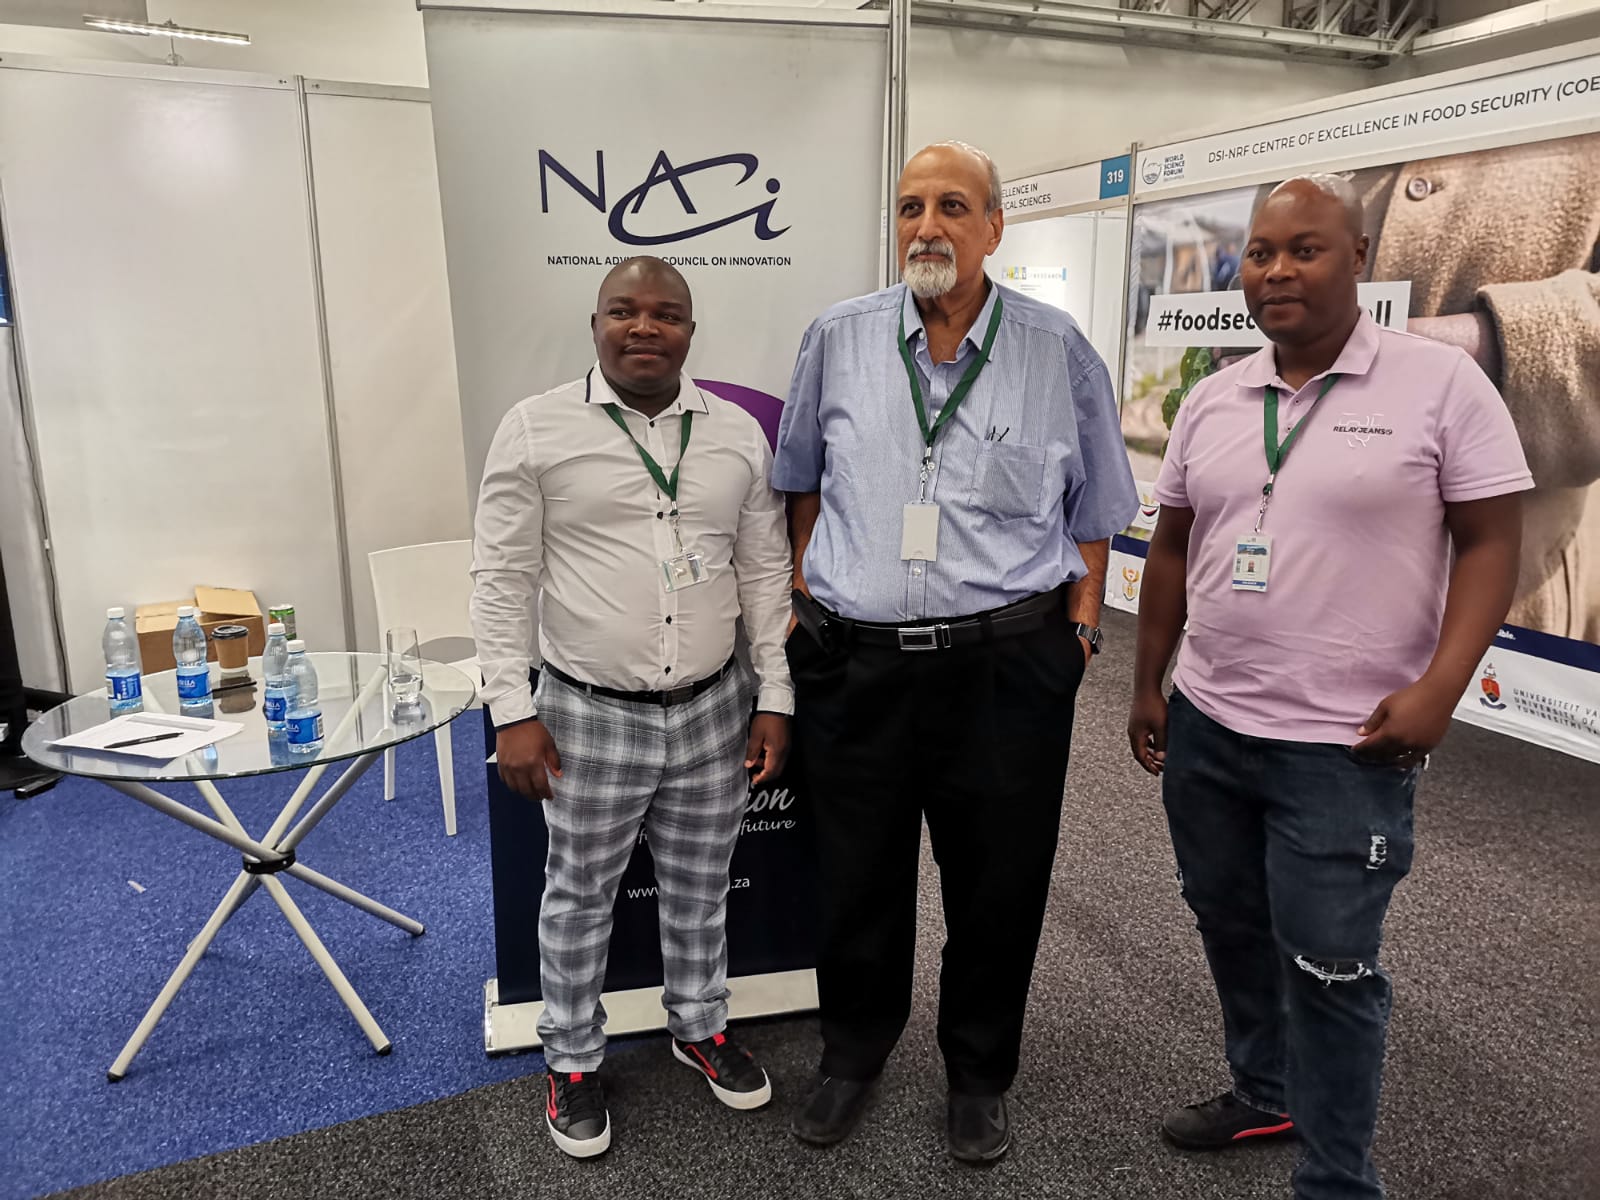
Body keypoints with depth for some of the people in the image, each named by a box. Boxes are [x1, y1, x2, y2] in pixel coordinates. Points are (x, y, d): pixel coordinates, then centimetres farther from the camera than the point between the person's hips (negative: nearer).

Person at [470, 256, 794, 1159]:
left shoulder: (740, 434, 2)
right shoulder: (536, 429, -6)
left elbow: (766, 573, 5)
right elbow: (503, 579, -5)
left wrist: (776, 699, 3)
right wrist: (513, 711, -8)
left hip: (713, 712, 3)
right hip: (588, 717, -2)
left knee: (701, 889, 19)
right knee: (581, 897, 14)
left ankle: (701, 1027, 44)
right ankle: (574, 1061, 36)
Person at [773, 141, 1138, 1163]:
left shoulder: (1060, 352, 0)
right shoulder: (837, 341, 3)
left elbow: (1094, 510, 8)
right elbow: (801, 475, 17)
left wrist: (1082, 621, 2)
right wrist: (804, 580, 12)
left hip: (1007, 667, -1)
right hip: (855, 664, 2)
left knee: (999, 886, 12)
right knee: (858, 878, 16)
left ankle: (980, 1073, 37)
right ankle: (855, 1050, 41)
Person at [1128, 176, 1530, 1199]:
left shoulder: (1441, 383, -7)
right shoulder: (1212, 400, 7)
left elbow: (1491, 542, -7)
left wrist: (1437, 690, -17)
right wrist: (1148, 687, 13)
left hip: (1347, 745, -5)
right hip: (1205, 726, 6)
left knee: (1328, 967, 3)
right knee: (1230, 924, 20)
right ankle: (1266, 1092, 43)